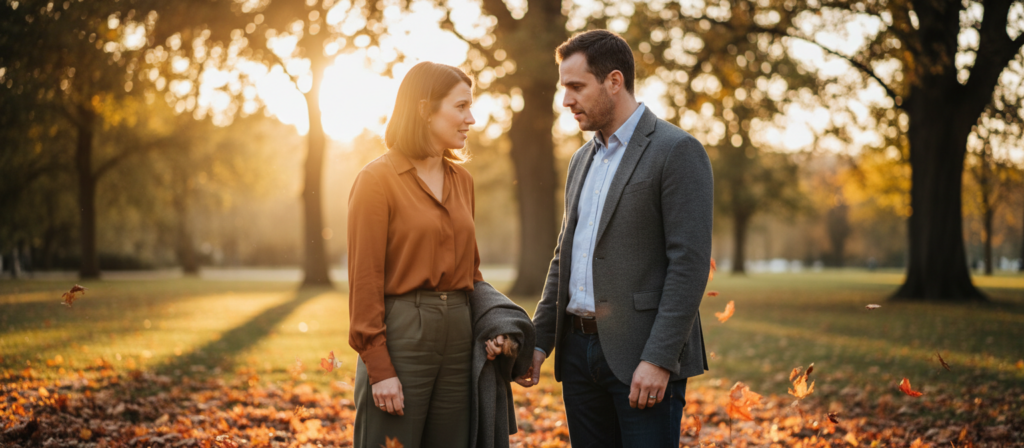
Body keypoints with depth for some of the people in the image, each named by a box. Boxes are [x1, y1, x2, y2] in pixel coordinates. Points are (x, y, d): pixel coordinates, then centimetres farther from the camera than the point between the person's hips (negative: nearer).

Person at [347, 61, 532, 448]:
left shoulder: (462, 180, 12)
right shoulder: (377, 179, -7)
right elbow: (364, 281, -10)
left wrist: (497, 327, 2)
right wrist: (379, 369, -14)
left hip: (460, 334, 6)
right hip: (401, 333, -6)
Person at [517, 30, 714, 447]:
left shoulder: (678, 152, -8)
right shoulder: (583, 159, 17)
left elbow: (689, 263, -15)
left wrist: (658, 359, -21)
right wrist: (539, 341, 12)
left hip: (642, 355, -7)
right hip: (579, 349, 7)